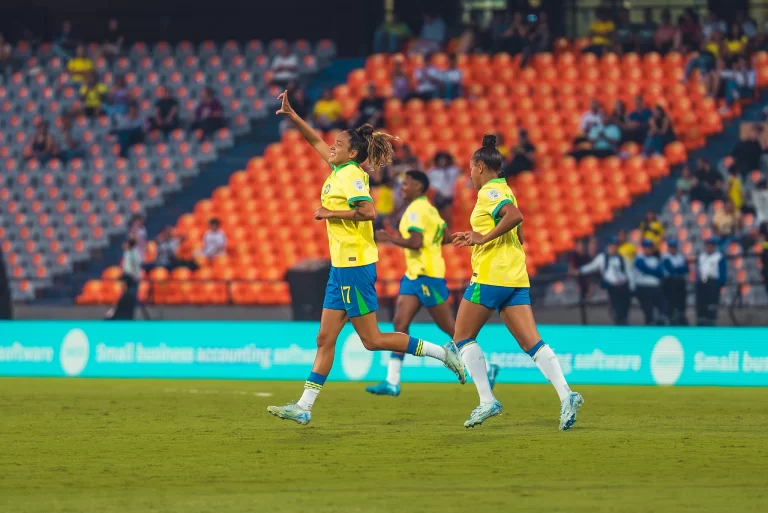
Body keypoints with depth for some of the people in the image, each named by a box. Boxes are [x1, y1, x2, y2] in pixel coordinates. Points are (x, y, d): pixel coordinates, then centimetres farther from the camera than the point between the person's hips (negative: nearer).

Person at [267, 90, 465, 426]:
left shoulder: (350, 175, -13)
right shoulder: (339, 170, 12)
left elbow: (368, 211, -27)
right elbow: (315, 140, 27)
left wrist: (330, 213, -17)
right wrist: (290, 115, 21)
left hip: (355, 266, -9)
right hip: (342, 267, 9)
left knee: (372, 340, -5)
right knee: (325, 339, 6)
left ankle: (442, 352, 1)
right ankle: (304, 407, 6)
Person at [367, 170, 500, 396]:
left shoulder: (416, 210, -15)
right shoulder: (428, 209, 14)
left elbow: (415, 243, -25)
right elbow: (447, 238, 17)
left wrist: (389, 238, -14)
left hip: (427, 275, -10)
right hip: (414, 275, 10)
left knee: (449, 327, -3)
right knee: (400, 323, 2)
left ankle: (485, 369, 6)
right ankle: (392, 381, -1)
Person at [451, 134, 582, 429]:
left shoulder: (489, 192, -8)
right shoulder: (504, 191, 20)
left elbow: (514, 216, -27)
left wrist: (484, 237, -19)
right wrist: (476, 238, 24)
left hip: (491, 277, -9)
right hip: (516, 278, 9)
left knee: (463, 337, 4)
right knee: (531, 342, -1)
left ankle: (487, 401, -4)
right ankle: (566, 395, -18)